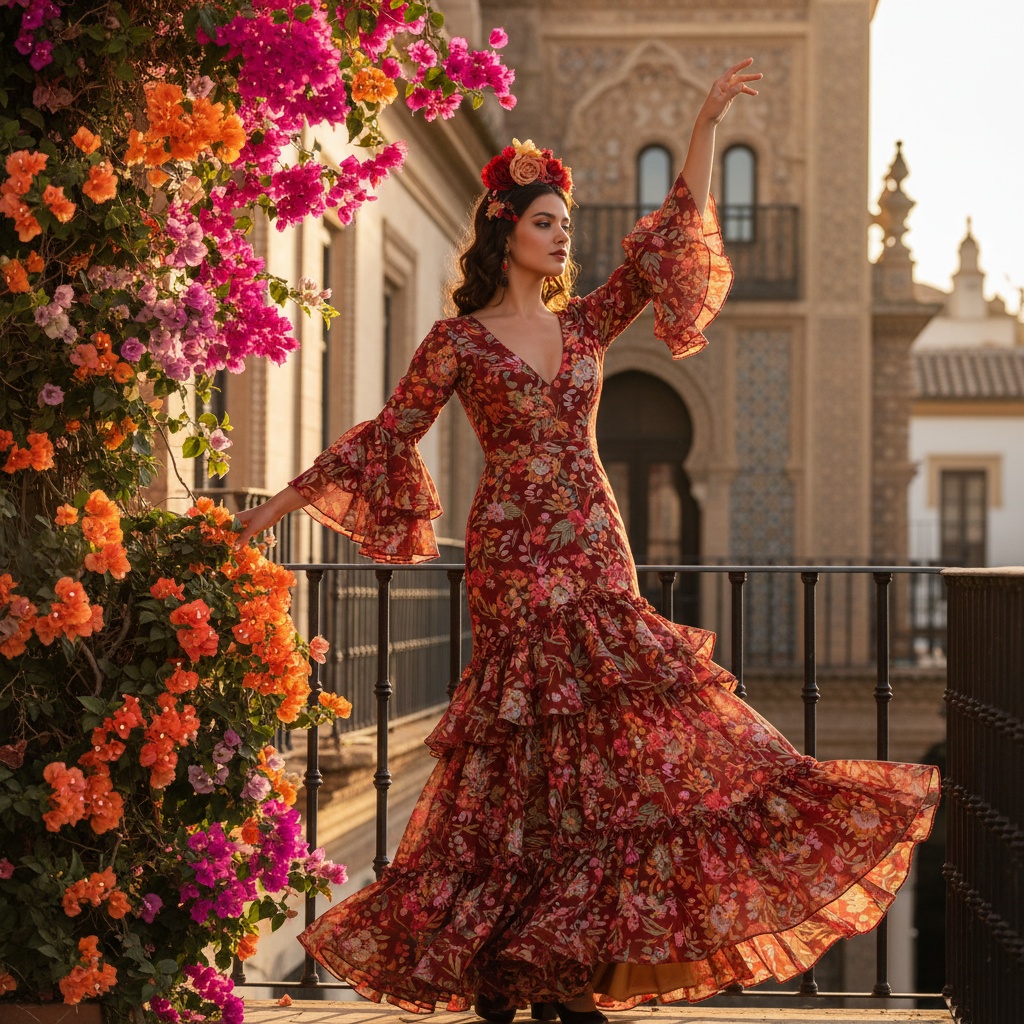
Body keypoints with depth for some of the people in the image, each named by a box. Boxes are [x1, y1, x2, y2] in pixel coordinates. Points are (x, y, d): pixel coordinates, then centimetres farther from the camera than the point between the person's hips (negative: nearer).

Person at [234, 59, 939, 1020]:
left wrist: (705, 126, 6)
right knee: (533, 762, -5)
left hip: (597, 559, 5)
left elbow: (666, 243, 10)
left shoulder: (583, 323, 13)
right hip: (516, 561, -5)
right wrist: (283, 500, -1)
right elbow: (386, 436, 2)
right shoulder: (460, 341, 0)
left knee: (598, 757, 1)